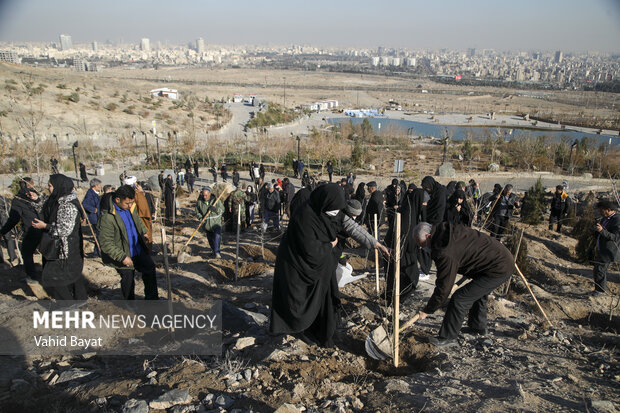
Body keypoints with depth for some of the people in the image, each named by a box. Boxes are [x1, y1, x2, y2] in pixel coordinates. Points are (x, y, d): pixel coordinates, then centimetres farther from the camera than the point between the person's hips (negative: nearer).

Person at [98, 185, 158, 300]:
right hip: (123, 254, -7)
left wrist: (144, 232, 17)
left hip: (138, 250, 8)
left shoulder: (130, 207, -4)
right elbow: (106, 244, -25)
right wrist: (122, 257, -26)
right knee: (128, 279, 4)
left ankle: (152, 298, 31)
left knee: (150, 268, 13)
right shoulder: (107, 217, -27)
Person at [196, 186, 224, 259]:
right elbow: (197, 212, 10)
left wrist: (215, 209, -23)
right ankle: (214, 252, 28)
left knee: (217, 236, -21)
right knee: (210, 239, 10)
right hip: (206, 224, 2)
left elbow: (222, 210, -4)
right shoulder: (199, 201, -3)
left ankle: (217, 252, -24)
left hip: (216, 222, -2)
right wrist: (201, 218, -8)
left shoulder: (215, 200, -8)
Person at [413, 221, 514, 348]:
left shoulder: (445, 254, -25)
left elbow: (443, 289, -19)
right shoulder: (447, 230, 3)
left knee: (459, 299, -8)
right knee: (478, 294, 30)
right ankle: (478, 327, 49)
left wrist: (427, 311, -7)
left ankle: (447, 338, 4)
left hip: (499, 270, -10)